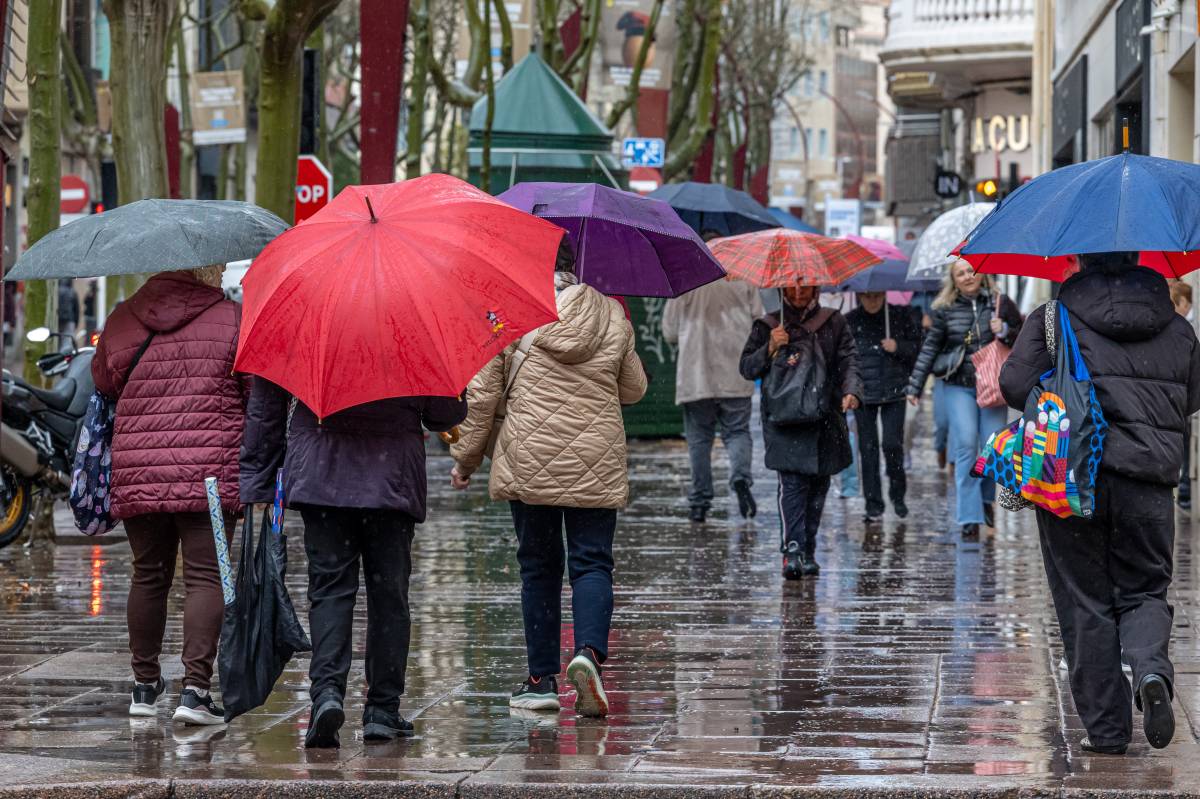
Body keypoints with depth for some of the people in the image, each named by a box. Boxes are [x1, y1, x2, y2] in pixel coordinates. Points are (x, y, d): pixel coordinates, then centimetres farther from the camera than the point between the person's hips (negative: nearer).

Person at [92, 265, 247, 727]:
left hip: (135, 473, 4)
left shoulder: (121, 321, 8)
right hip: (210, 475, -4)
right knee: (206, 575, -3)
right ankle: (195, 687, -13)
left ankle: (145, 684, 24)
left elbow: (102, 384, 18)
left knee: (148, 573, 15)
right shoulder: (232, 320, -2)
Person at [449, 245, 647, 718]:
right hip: (596, 465, 1)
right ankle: (589, 651, -23)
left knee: (538, 566, 9)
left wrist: (465, 458, 10)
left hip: (528, 463, -1)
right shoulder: (611, 316, 4)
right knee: (591, 562, 3)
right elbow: (634, 390, 14)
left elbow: (482, 395, -1)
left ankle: (542, 680, 11)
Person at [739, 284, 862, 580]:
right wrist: (771, 349, -9)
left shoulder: (834, 322, 12)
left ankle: (808, 552, 13)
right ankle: (792, 550, -21)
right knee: (792, 482, -16)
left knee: (818, 486, 5)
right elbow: (746, 367, 9)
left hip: (826, 419, 2)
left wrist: (851, 391, -16)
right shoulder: (767, 326, 11)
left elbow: (849, 361, 3)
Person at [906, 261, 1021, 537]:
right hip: (958, 387, -1)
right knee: (966, 445, -11)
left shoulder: (1000, 304, 5)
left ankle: (986, 498, 26)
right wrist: (915, 387, 4)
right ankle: (970, 516, -9)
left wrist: (1005, 332, -9)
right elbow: (929, 348, 7)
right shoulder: (945, 310, 3)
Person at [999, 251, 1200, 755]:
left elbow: (1015, 383, -9)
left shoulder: (1054, 320, -2)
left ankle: (1105, 728, 7)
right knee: (1144, 591, 14)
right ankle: (1151, 669, -17)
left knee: (1086, 603, 7)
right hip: (1148, 485, 2)